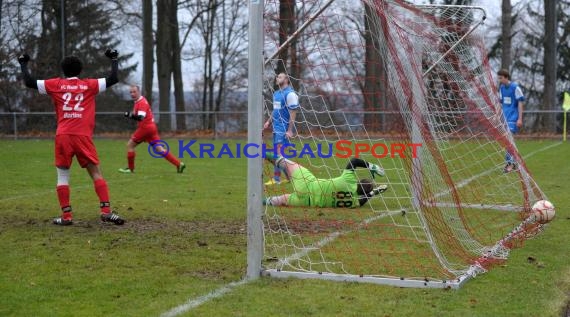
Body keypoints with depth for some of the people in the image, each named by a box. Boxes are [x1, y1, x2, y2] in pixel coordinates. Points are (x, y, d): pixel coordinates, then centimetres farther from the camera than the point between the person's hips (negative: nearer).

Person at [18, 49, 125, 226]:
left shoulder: (56, 84, 8)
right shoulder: (89, 85, 7)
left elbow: (29, 82, 9)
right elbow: (113, 79, 8)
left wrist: (23, 64, 24)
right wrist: (114, 59, 23)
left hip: (63, 136, 0)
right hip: (83, 137, 0)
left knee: (62, 175, 8)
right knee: (96, 173, 3)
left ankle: (66, 216, 4)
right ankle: (106, 211, -7)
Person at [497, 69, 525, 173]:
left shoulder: (515, 87, -9)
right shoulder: (501, 88, 10)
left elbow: (520, 103, -9)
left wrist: (520, 118, -12)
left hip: (513, 118, -7)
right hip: (505, 118, 7)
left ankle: (510, 163, -9)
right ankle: (513, 163, 15)